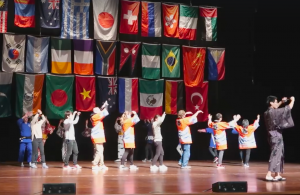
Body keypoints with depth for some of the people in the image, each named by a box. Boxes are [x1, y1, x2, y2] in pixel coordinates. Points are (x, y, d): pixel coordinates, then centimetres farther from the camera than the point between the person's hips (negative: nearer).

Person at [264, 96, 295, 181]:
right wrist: (292, 100, 2)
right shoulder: (273, 112, -18)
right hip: (276, 136, -9)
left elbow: (275, 107, 33)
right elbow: (288, 108, -13)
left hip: (274, 136, 9)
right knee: (275, 155, -8)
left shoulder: (267, 112, 7)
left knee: (278, 155, 14)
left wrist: (282, 102, 27)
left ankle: (277, 175, 16)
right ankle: (269, 175, -11)